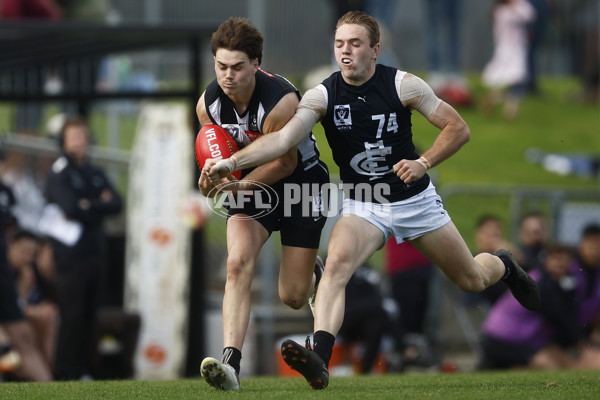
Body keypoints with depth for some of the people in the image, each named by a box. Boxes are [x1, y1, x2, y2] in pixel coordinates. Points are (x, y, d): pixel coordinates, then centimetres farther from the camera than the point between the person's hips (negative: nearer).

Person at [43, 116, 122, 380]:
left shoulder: (96, 174, 17)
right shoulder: (58, 174, -4)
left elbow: (116, 205, 4)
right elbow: (71, 208, -18)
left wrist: (88, 206, -10)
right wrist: (101, 205, -4)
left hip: (96, 253, 6)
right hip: (72, 256, -6)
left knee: (89, 318, 6)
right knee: (72, 317, -8)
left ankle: (81, 371, 12)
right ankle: (64, 375, -5)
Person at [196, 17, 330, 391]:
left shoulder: (281, 102, -30)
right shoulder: (209, 103, -14)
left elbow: (285, 162, -18)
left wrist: (240, 185, -30)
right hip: (250, 184, 3)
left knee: (293, 297, 0)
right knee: (238, 263, -24)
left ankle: (314, 274, 40)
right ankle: (231, 363, -31)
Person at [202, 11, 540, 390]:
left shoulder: (402, 85, -15)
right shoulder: (322, 96, -14)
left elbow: (458, 128, -8)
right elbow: (283, 138, -28)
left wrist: (423, 163, -23)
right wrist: (231, 162, -43)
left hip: (415, 200, 0)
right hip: (362, 206, 0)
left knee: (473, 280, 12)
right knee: (337, 262, -31)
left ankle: (502, 265, 50)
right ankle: (319, 358, -43)